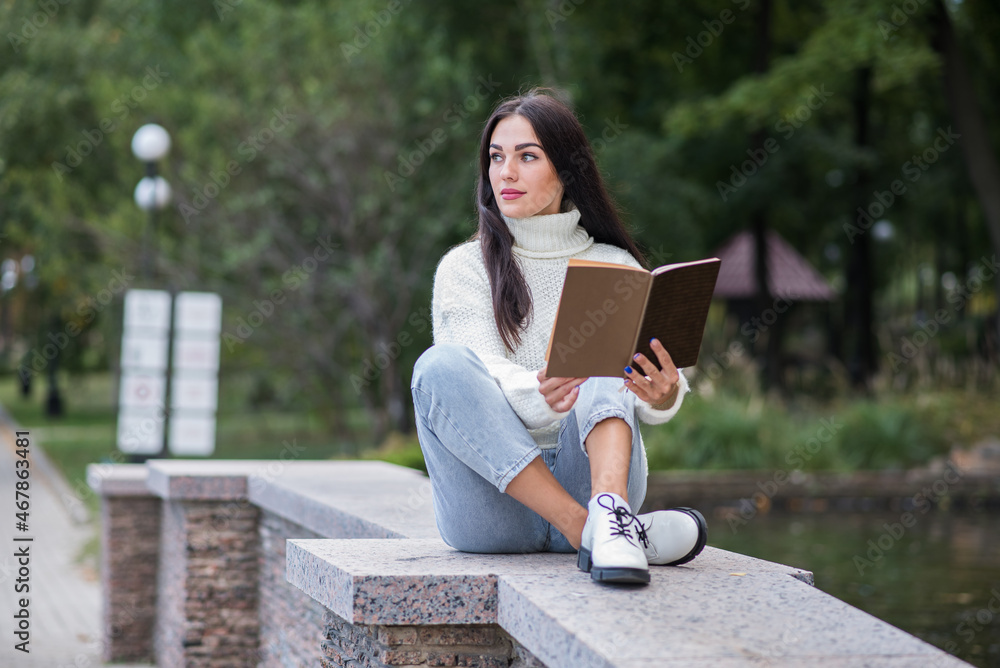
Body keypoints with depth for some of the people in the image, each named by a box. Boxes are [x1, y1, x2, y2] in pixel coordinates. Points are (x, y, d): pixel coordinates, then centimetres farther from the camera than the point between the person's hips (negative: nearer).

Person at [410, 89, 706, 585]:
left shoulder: (614, 267, 15)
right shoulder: (465, 268, 10)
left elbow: (653, 388, 1)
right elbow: (486, 374, -9)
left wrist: (664, 396, -25)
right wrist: (537, 396, -33)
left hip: (591, 470, 1)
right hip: (495, 509, -1)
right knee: (439, 366, -26)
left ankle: (610, 508, -48)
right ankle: (590, 531, -36)